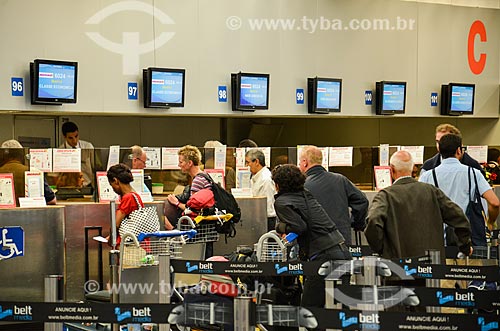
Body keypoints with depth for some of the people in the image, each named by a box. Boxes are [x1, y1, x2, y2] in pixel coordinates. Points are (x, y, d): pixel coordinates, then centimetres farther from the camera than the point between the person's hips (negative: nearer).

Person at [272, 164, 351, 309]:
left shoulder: (281, 202, -3)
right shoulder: (306, 194, 19)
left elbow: (300, 227, -15)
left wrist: (280, 227, 4)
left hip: (325, 256, -8)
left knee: (309, 306, -1)